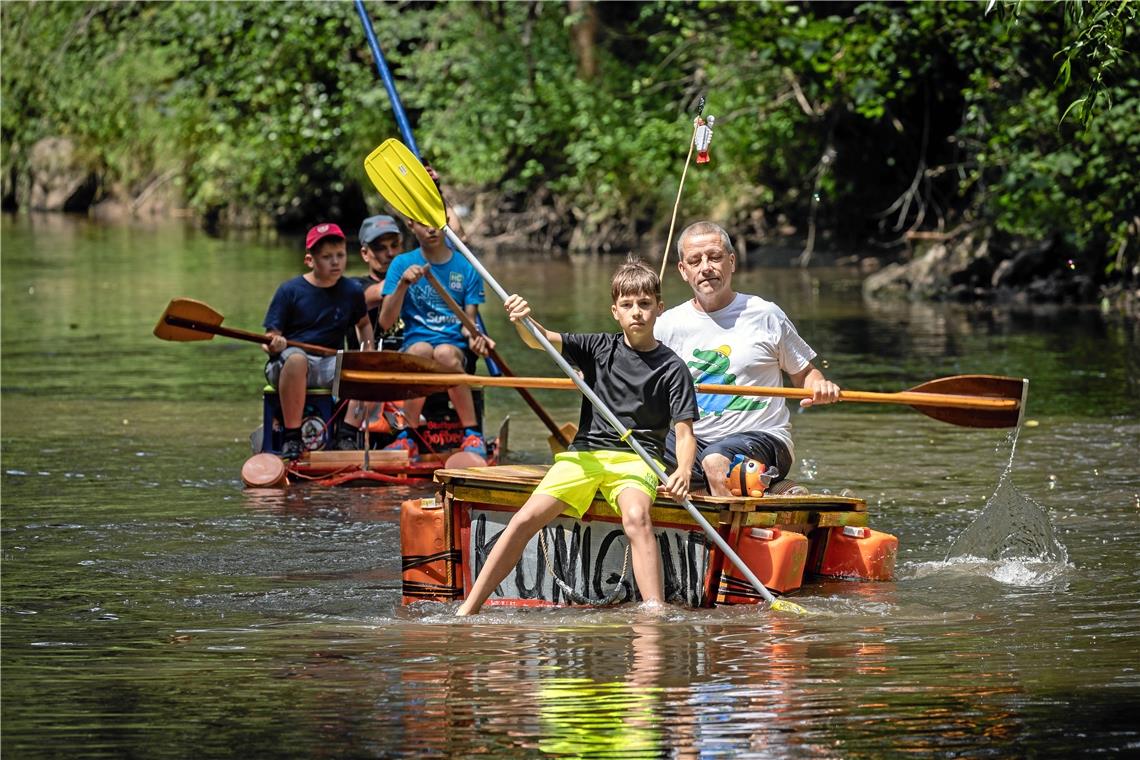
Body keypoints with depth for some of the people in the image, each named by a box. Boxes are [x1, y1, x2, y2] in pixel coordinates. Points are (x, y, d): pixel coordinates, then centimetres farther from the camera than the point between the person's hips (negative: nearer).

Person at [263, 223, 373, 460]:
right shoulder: (290, 290, -3)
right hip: (284, 365, -3)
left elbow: (363, 324, 27)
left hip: (331, 364, 3)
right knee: (296, 359, -41)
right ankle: (292, 438, -32)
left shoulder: (351, 291, 8)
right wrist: (274, 344, -28)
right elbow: (271, 337, -4)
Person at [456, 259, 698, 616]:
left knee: (636, 517, -36)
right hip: (586, 452, 2)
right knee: (527, 518, -16)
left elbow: (684, 431, -5)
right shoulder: (600, 348, 9)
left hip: (638, 457, -2)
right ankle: (468, 610, -12)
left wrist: (683, 471, -26)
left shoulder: (672, 368, 1)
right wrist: (523, 322, -26)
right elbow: (542, 340, -2)